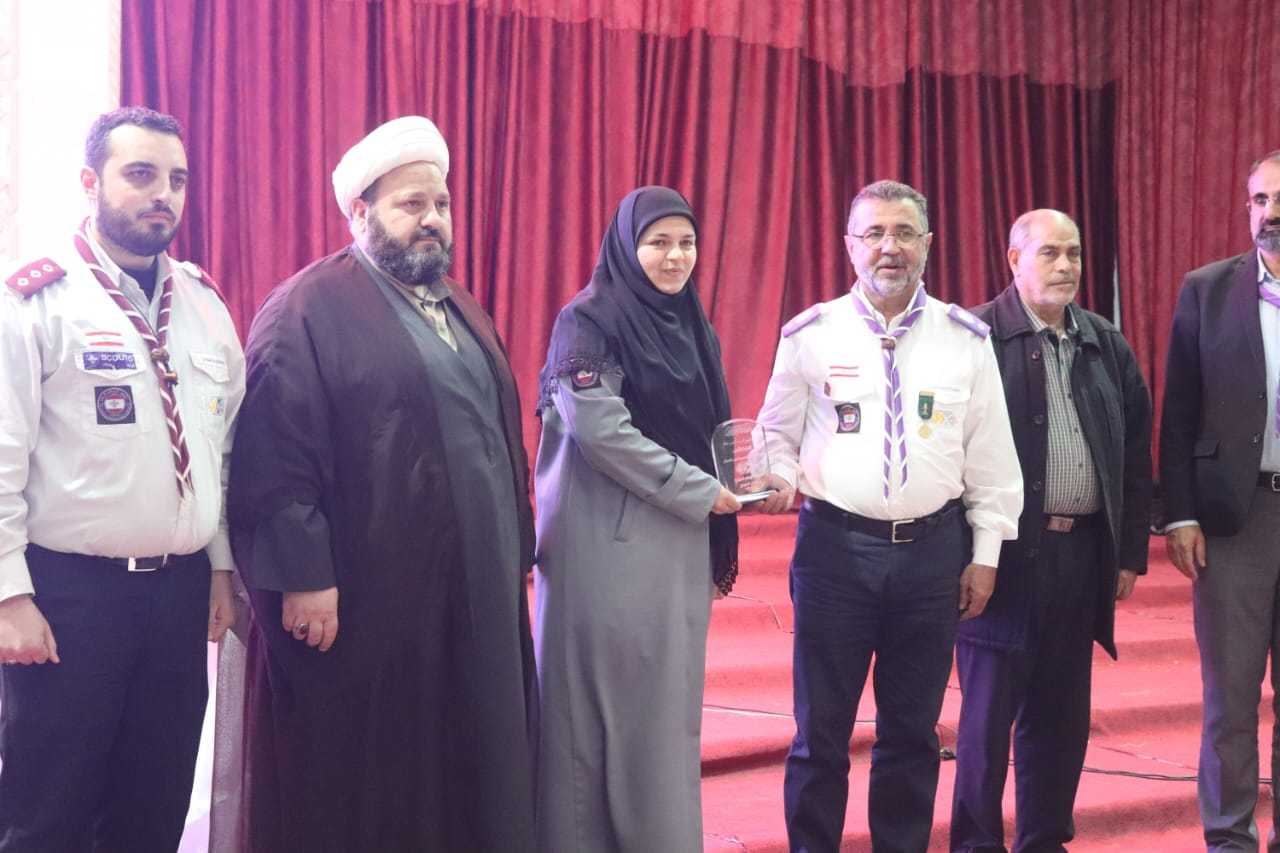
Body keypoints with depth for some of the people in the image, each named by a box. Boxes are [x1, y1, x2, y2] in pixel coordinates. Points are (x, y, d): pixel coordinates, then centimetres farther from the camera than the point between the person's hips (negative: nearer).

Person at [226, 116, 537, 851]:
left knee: (470, 759, 13)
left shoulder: (460, 310, 16)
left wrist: (515, 552, 17)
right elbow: (274, 457, -16)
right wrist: (303, 576, -21)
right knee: (361, 776, 4)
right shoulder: (308, 309, -9)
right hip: (361, 596, -7)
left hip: (471, 590, 8)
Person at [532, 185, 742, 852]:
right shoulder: (590, 321, -7)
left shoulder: (691, 328, 15)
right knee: (602, 706, -3)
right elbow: (600, 430, -17)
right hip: (609, 546, -7)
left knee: (666, 708, 8)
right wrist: (701, 492, -13)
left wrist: (739, 475, 5)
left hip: (680, 544, 7)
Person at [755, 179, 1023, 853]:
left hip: (932, 550, 2)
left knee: (912, 727, 11)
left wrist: (985, 552, 6)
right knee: (821, 728, 3)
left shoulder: (966, 339, 5)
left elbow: (990, 455, 8)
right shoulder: (810, 335, 1)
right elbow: (778, 435, 8)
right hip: (835, 547, -1)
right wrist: (780, 479, -13)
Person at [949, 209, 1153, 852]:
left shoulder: (1108, 346, 11)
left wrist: (1131, 551, 10)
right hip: (1004, 552, -5)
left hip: (1084, 552, 5)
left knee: (1061, 714, 12)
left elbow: (1135, 454, 14)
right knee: (988, 712, 4)